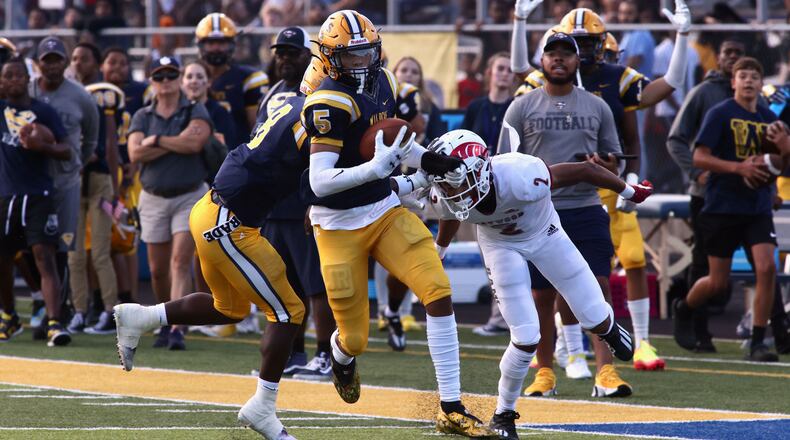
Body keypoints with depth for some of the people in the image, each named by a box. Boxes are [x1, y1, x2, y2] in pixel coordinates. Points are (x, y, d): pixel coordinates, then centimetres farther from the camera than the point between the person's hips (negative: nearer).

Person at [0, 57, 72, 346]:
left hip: (38, 195, -3)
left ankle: (54, 323, -21)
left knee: (44, 256, -14)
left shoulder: (44, 112, 2)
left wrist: (41, 146, -19)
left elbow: (66, 151, 0)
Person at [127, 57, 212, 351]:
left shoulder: (195, 112, 0)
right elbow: (135, 153, -9)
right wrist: (179, 143, -13)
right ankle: (166, 323, 26)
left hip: (189, 197, -3)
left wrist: (156, 141, -11)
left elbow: (195, 143, -20)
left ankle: (177, 329, -19)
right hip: (154, 197, 3)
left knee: (181, 260, -14)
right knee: (158, 268, 7)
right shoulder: (143, 117, 7)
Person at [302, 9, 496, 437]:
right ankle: (341, 355, 44)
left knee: (438, 292, -13)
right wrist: (377, 167, -39)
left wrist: (425, 160, 2)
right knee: (354, 337, 2)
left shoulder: (382, 82, 2)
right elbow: (320, 182, -29)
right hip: (339, 226, -6)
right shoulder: (329, 104, -22)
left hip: (385, 211, 6)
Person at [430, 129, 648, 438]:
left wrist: (630, 192, -11)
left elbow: (585, 170, -27)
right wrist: (435, 256, 17)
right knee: (526, 339, -11)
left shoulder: (520, 178, -43)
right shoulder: (446, 196, -29)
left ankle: (609, 329, 44)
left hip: (544, 235, -1)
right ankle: (503, 415, 11)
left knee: (595, 319, 4)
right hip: (501, 246, 1)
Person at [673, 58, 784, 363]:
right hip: (722, 208, -4)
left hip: (758, 209, 4)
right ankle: (684, 309, 35)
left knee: (767, 268, -16)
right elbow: (699, 157, -10)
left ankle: (757, 343, -8)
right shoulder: (720, 114, -5)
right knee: (718, 283, 2)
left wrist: (783, 145, -5)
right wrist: (738, 167, -21)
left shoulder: (769, 118, 9)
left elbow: (782, 165, 18)